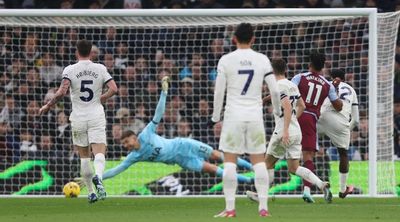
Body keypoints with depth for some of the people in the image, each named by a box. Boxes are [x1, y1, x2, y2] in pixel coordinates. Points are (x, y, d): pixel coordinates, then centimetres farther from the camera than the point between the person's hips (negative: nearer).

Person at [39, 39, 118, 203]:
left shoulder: (70, 70, -5)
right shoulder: (100, 69, 2)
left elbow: (62, 92, -17)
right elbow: (113, 89, -4)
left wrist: (48, 106, -5)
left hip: (78, 118, 0)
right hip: (97, 117, 0)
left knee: (84, 156, 12)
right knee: (99, 153, -7)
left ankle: (90, 192, 14)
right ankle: (98, 176, -38)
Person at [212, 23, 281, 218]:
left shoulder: (226, 60, -4)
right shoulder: (262, 60, 1)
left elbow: (219, 92, -3)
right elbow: (274, 90, 3)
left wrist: (216, 117, 8)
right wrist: (277, 110, 21)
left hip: (233, 115, -2)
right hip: (255, 114, 2)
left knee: (229, 161, 1)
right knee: (259, 160, 7)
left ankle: (230, 208, -4)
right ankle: (263, 207, 2)